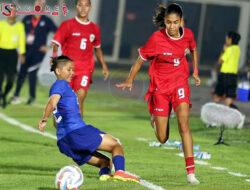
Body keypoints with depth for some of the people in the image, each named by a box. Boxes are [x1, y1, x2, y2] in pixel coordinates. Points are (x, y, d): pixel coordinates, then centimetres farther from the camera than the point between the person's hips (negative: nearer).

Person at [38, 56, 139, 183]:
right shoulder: (61, 84, -2)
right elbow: (52, 103, -22)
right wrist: (45, 119, -38)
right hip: (76, 131, -9)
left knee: (106, 162, 17)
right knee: (117, 146, -7)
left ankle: (105, 173, -15)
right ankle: (120, 171, -32)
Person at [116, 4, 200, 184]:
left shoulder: (188, 34, -6)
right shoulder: (157, 38, -17)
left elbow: (193, 50, 19)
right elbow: (141, 59, -3)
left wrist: (195, 71, 12)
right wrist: (129, 81, 0)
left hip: (179, 84, 1)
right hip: (160, 87, -1)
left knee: (183, 123, -22)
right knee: (162, 139, 2)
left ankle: (191, 172, -22)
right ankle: (155, 120, 43)